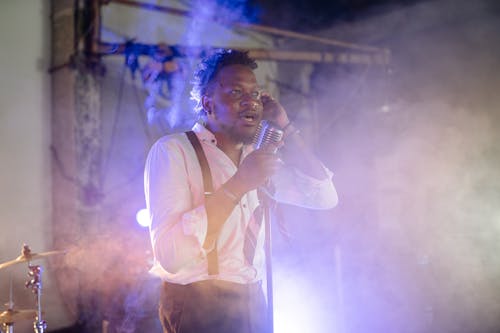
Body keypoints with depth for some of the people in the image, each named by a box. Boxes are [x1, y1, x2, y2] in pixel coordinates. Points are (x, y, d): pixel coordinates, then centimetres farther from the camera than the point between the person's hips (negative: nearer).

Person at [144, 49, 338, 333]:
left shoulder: (257, 156, 9)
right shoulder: (172, 150, -12)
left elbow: (325, 197, 3)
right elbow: (170, 255, -23)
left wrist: (285, 129, -1)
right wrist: (238, 184, -25)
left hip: (253, 304, 7)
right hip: (198, 309, -6)